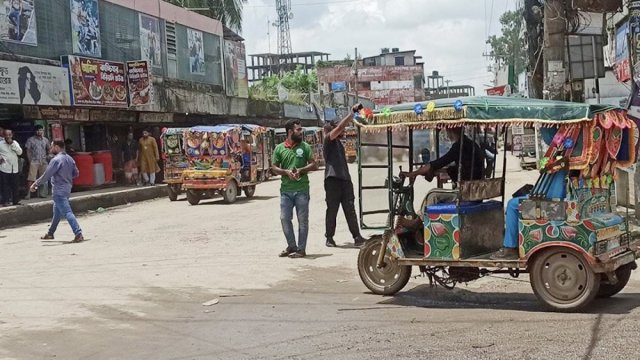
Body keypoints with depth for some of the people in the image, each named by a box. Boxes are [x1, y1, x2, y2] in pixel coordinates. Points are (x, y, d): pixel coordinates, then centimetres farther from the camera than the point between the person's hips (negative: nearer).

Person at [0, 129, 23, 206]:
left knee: (15, 185, 8)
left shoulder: (15, 142, 8)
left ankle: (16, 201, 15)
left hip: (15, 168, 3)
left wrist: (12, 144, -11)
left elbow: (20, 152, -3)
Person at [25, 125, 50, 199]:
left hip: (43, 162, 4)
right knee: (31, 178, -10)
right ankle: (28, 193, -10)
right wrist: (30, 160, -7)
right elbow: (28, 150, 1)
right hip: (34, 161, -4)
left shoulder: (45, 140, 12)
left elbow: (49, 149, 17)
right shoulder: (31, 140, 2)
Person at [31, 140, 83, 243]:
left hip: (59, 190, -9)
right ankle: (50, 233, 33)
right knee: (57, 212, 20)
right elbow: (76, 173, 14)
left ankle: (78, 234, -20)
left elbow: (46, 175, -14)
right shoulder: (69, 159, 9)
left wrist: (35, 184, -5)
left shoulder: (56, 160, -15)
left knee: (67, 212, -12)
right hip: (67, 188, 9)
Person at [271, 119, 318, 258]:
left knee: (302, 220, 1)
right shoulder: (279, 148, 6)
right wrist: (286, 171, -12)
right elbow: (274, 168, 6)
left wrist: (301, 170, -12)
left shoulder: (305, 147, 4)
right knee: (285, 218, 2)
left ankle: (301, 249, 9)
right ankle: (292, 246, 19)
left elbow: (314, 165, 3)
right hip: (285, 190, 1)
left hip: (302, 189, -1)